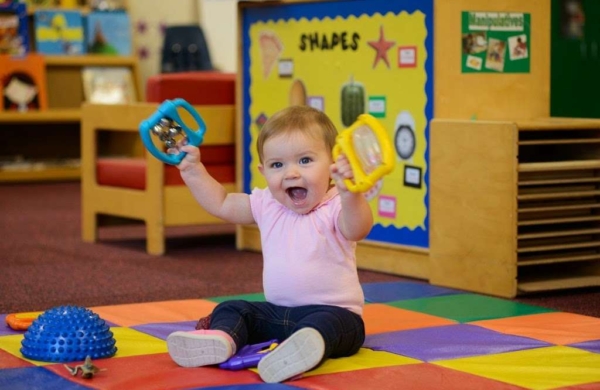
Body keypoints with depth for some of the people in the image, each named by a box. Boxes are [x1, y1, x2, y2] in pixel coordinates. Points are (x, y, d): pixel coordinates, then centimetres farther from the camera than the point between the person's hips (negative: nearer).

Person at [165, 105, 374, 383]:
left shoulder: (335, 207, -13)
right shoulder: (267, 204, 7)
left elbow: (358, 229, -37)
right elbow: (221, 204, 21)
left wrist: (349, 193, -56)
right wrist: (193, 170, 15)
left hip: (332, 311, -7)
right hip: (277, 313, 7)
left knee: (323, 323, -37)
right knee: (230, 309, -5)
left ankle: (307, 345, -67)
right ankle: (222, 339, -35)